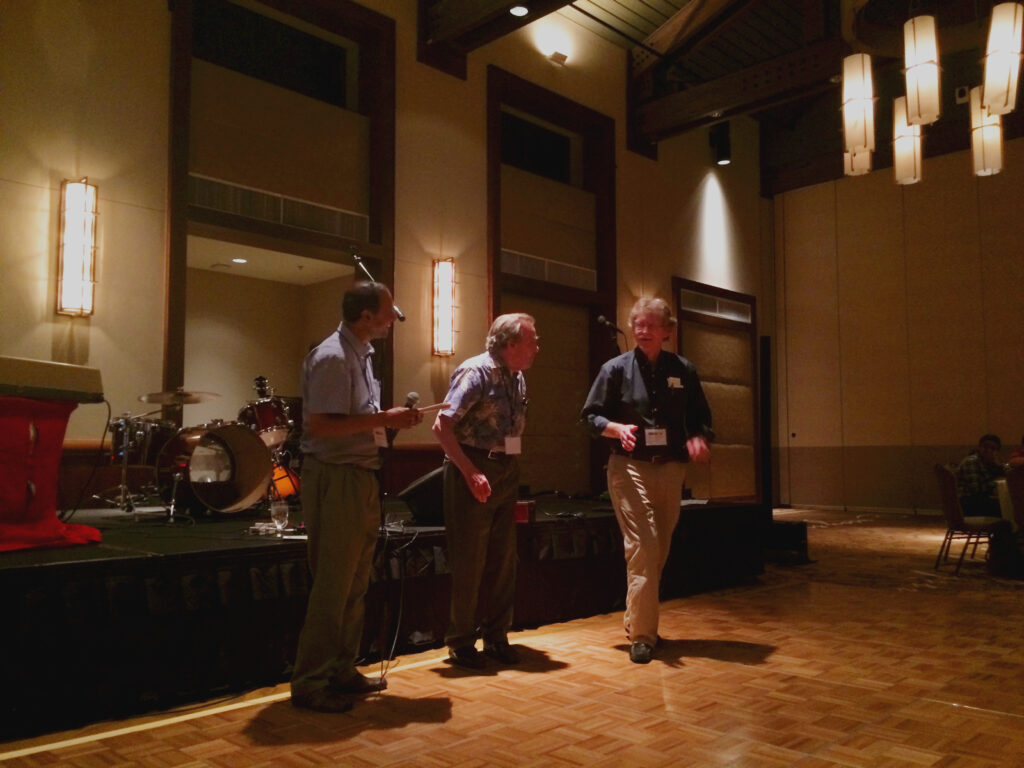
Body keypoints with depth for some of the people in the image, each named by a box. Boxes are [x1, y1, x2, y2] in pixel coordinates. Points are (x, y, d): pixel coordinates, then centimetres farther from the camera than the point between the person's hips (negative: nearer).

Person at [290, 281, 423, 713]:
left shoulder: (360, 354, 16)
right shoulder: (332, 357, -15)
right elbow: (319, 424, -24)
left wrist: (391, 420, 10)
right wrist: (383, 419, -22)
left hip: (360, 476, 10)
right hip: (336, 478, -10)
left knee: (354, 583, 15)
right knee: (332, 585, -4)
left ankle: (342, 670, 27)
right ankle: (309, 683, 7)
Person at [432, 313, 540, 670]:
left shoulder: (518, 377, 11)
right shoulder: (476, 372, -12)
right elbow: (442, 426, -17)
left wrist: (511, 471, 7)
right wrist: (471, 473, -21)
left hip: (506, 474, 8)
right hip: (473, 472, -7)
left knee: (503, 560, 11)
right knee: (469, 562, 1)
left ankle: (495, 637, 24)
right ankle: (460, 641, 15)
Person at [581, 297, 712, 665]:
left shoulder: (683, 370, 7)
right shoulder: (616, 368, 1)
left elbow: (700, 418, 11)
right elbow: (590, 415, 1)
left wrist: (698, 438, -11)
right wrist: (617, 428, -18)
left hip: (670, 469, 4)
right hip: (629, 467, -4)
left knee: (659, 551, 12)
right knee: (642, 546, -13)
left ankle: (636, 621, 30)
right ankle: (641, 635, -6)